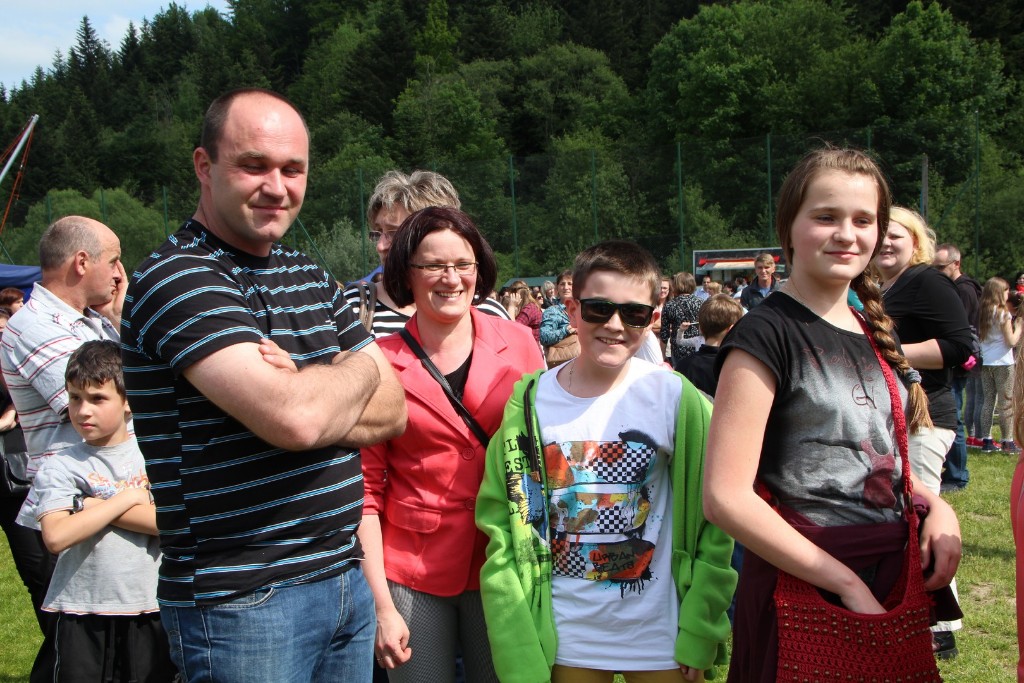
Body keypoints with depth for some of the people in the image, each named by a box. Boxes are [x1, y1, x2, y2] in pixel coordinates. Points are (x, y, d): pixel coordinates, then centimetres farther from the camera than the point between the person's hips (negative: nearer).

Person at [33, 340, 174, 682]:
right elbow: (56, 536, -18)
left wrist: (94, 505, -13)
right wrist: (127, 499, -15)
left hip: (149, 610, 1)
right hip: (84, 615, -1)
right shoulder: (60, 468, -2)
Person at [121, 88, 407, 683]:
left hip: (347, 580, 7)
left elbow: (392, 411, 7)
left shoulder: (312, 278, 12)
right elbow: (294, 418, -26)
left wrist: (299, 388, -12)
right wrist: (358, 372, -5)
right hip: (239, 602, -7)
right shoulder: (175, 279, -14)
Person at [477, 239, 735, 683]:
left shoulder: (677, 399, -9)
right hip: (562, 641, 1)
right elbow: (500, 530, -4)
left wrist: (699, 634, -9)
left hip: (662, 641, -1)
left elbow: (715, 526, -5)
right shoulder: (529, 404, -5)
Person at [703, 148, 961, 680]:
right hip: (802, 588, -7)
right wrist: (847, 583, -18)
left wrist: (937, 507, 1)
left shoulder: (873, 330, 9)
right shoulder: (766, 334, -13)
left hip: (894, 584, 7)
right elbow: (726, 496, -20)